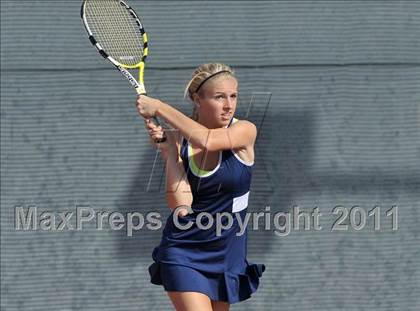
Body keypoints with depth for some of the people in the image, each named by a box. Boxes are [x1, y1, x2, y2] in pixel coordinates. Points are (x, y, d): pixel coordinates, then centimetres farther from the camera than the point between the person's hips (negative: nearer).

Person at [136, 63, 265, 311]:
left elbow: (207, 141, -32)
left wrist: (160, 108, -26)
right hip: (183, 252, -1)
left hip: (227, 252, 1)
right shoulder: (178, 138, -7)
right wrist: (167, 149, -20)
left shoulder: (245, 131, -9)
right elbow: (180, 204, -17)